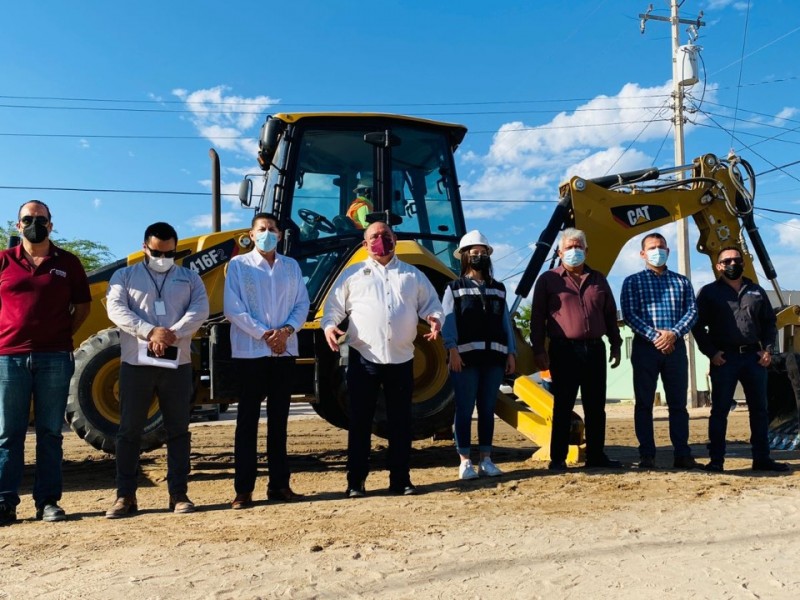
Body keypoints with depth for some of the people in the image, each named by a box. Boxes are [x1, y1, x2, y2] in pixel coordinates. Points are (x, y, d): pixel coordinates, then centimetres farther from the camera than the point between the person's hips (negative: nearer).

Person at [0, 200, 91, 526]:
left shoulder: (68, 263, 7)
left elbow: (82, 306, 13)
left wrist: (63, 334, 1)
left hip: (54, 358, 0)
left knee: (50, 432, 5)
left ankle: (48, 500, 11)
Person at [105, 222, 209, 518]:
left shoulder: (189, 278, 11)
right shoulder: (125, 276, 9)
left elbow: (200, 310, -4)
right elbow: (116, 309, -7)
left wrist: (173, 334, -19)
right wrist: (151, 332, -21)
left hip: (177, 364, 1)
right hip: (136, 363, -1)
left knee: (178, 430, 4)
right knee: (129, 430, 4)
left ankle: (179, 493, 12)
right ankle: (125, 495, 13)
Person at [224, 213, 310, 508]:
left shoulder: (291, 266, 11)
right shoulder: (238, 264, 0)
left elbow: (302, 304, 6)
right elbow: (233, 308, -7)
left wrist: (286, 330, -11)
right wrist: (264, 334, -15)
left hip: (285, 351, 4)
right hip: (250, 351, -3)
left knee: (279, 420, 9)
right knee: (247, 420, 1)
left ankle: (279, 484, 17)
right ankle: (243, 489, 6)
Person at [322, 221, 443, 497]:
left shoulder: (413, 275, 15)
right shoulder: (353, 274, 9)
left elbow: (430, 304, 14)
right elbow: (334, 305, 5)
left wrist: (435, 319, -7)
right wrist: (329, 325, -14)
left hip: (401, 358, 2)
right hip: (364, 358, -2)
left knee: (400, 421, 7)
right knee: (360, 421, 2)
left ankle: (400, 480, 17)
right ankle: (355, 481, 11)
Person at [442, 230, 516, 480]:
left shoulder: (498, 289, 19)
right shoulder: (454, 288, 6)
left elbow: (506, 322, 15)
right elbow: (448, 320, -5)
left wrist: (511, 352, 7)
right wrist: (452, 349, -17)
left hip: (494, 357, 4)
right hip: (466, 357, -4)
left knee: (488, 410, 8)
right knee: (465, 410, -1)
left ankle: (486, 459, 16)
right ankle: (465, 462, 7)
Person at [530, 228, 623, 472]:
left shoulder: (598, 279, 16)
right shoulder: (548, 279, 3)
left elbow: (610, 315, 20)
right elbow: (537, 318, -1)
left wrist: (615, 344, 15)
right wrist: (539, 350, -8)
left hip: (594, 349, 4)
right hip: (564, 350, -4)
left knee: (596, 406, 8)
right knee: (563, 407, 0)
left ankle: (596, 455, 19)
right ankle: (558, 458, 6)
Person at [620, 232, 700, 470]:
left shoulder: (681, 281, 14)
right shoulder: (633, 281, 5)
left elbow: (692, 312, 4)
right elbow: (629, 315, -5)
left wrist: (674, 333, -13)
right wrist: (654, 336, -16)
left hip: (676, 347, 3)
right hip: (645, 347, -2)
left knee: (678, 403, 6)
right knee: (644, 403, 1)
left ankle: (682, 454, 12)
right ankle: (647, 456, 6)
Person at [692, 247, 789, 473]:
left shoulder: (756, 291, 14)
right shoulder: (709, 292, 3)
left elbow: (769, 322, 18)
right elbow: (698, 326, -1)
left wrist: (768, 348, 4)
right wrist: (711, 352, -10)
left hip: (754, 356, 4)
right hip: (724, 358, -4)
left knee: (759, 409, 8)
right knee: (720, 409, -1)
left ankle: (762, 458, 18)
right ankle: (716, 460, 4)